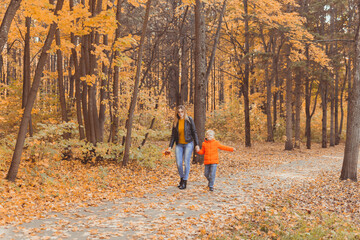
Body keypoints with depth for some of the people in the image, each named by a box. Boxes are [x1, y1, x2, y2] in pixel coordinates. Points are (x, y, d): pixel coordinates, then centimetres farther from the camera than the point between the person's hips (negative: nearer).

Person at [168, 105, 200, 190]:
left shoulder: (189, 120, -5)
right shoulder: (175, 122, 4)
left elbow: (194, 132, -3)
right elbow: (173, 135, 8)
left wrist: (196, 144, -6)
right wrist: (170, 146, 1)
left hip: (188, 143, -3)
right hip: (179, 145, 3)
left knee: (186, 163, -5)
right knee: (179, 163, -3)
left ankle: (185, 182, 6)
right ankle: (182, 178, 22)